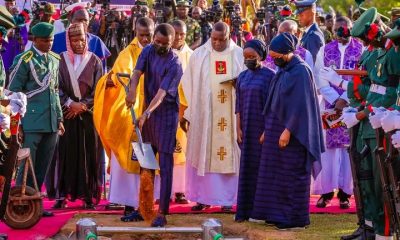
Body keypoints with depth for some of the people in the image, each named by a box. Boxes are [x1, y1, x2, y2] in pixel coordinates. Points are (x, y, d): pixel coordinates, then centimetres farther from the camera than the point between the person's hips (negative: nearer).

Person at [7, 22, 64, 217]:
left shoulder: (55, 60, 14)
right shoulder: (24, 60, -6)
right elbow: (13, 92, -5)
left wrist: (59, 118, 18)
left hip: (51, 123, 6)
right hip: (32, 123, -6)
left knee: (42, 168, 10)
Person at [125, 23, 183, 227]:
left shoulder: (174, 64, -16)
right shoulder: (148, 51, 2)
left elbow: (162, 92, -25)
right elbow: (137, 72, -11)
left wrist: (147, 113, -38)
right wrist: (132, 89, -32)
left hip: (166, 114, -7)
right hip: (148, 112, 7)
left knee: (165, 166, -7)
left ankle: (162, 213, -7)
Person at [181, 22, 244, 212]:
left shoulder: (239, 55, 3)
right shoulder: (198, 55, 4)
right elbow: (188, 84, 5)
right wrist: (187, 112, 1)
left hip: (230, 115, 0)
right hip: (203, 115, 1)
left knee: (230, 155, 1)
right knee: (202, 154, 2)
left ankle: (228, 198, 7)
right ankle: (203, 197, 8)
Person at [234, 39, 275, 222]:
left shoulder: (269, 76, -7)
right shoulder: (243, 77, 10)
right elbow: (239, 105, 10)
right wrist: (238, 128, 2)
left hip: (263, 127, -5)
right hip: (247, 128, 5)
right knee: (247, 166, 6)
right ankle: (245, 210, 10)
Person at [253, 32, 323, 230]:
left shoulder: (300, 71, -14)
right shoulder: (283, 71, 12)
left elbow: (300, 104, -19)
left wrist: (288, 131, -21)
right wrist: (268, 130, 16)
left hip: (291, 133, -9)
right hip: (277, 129, 9)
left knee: (292, 175, -3)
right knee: (277, 173, 10)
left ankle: (295, 219, 3)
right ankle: (279, 215, 17)